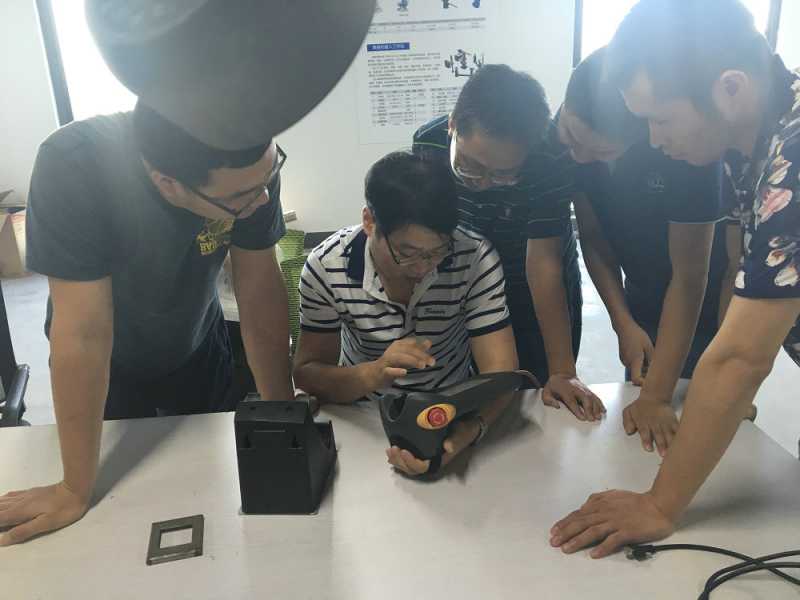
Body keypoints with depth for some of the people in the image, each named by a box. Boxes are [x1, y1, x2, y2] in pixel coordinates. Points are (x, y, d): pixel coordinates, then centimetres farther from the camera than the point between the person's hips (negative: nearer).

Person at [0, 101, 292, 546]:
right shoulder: (72, 168, -38)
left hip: (198, 350, 2)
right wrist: (76, 490, -27)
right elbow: (83, 333, -35)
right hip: (109, 367, -2)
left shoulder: (251, 159, -29)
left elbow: (260, 291, -21)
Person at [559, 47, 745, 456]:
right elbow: (593, 236, -9)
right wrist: (624, 324, -15)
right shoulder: (573, 133, -20)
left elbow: (690, 275, -30)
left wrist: (656, 399, -30)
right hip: (642, 300, 4)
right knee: (635, 438, 13)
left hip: (710, 302, -4)